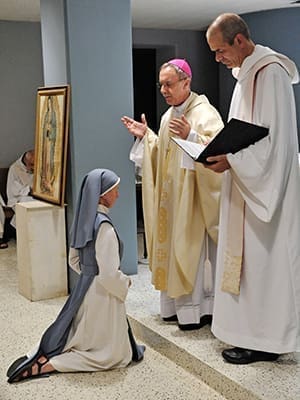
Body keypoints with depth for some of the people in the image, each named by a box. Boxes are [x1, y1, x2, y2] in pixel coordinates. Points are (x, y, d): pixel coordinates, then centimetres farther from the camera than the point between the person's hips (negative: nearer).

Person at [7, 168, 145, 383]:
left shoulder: (84, 219, 2)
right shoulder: (104, 226, -24)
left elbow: (74, 260, 13)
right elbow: (110, 275, -25)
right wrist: (126, 283, -7)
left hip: (83, 288, 8)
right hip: (102, 294, -8)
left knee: (80, 338, 25)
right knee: (111, 353, 7)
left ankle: (40, 355, 5)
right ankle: (47, 365, -6)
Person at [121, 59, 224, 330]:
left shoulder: (204, 113, -11)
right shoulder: (169, 116, 15)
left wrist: (190, 136, -34)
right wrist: (145, 136, 11)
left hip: (193, 196, -8)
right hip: (170, 196, 8)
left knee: (192, 248, -3)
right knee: (172, 246, 11)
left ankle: (198, 309, 9)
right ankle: (177, 304, 22)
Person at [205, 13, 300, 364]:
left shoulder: (270, 73, -15)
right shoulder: (247, 73, 15)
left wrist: (232, 160, -22)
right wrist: (222, 151, 6)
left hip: (266, 186, -10)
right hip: (248, 184, 10)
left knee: (261, 257, -3)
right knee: (249, 256, 12)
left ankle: (264, 341, 7)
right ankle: (252, 328, 23)